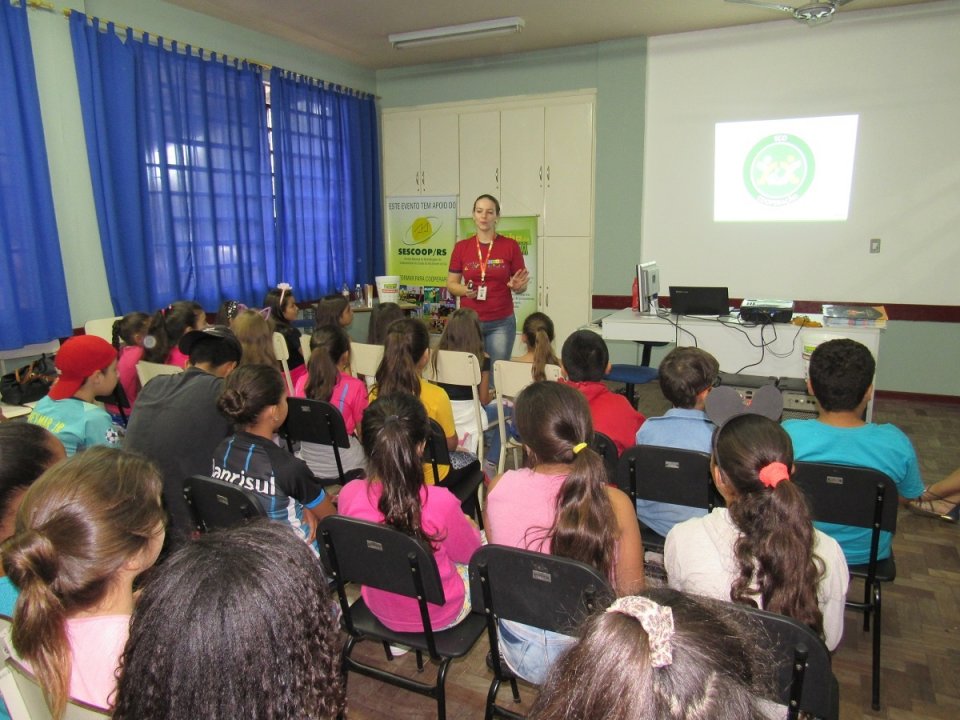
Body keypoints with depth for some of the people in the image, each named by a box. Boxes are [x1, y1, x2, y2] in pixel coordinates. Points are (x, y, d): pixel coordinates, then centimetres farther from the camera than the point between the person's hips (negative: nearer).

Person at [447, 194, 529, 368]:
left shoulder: (510, 246, 0)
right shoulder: (461, 247, 4)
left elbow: (520, 286, 4)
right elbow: (451, 284, 7)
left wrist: (517, 286, -18)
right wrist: (465, 291, -13)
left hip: (501, 323, -1)